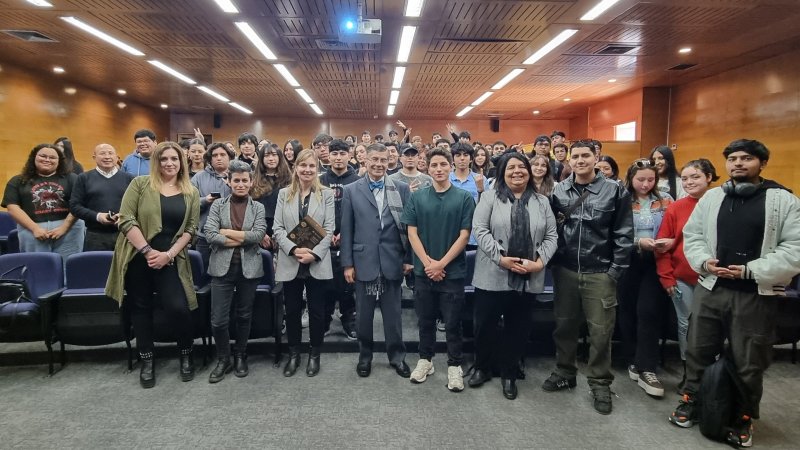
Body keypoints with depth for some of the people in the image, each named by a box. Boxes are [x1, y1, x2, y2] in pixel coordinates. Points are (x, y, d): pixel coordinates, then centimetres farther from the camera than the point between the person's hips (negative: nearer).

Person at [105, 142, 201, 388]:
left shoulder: (191, 193, 5)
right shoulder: (140, 184, -1)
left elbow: (190, 228, 2)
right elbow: (126, 219, -8)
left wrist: (168, 254, -11)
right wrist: (147, 251, -15)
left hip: (170, 260, 0)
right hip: (138, 257, 0)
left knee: (178, 308, -9)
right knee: (141, 308, 9)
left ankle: (186, 355, 15)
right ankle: (147, 361, 25)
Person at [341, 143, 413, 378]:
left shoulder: (402, 189, 2)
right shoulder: (351, 190, 2)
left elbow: (409, 225, 2)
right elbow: (346, 229, 1)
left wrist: (409, 258, -1)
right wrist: (347, 263, -2)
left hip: (392, 261, 0)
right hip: (364, 261, 0)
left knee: (393, 312, 10)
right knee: (364, 313, 12)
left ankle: (397, 356, 27)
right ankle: (365, 356, 30)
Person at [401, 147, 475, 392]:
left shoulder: (464, 198, -3)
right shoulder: (417, 197, 2)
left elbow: (464, 235, -7)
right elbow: (412, 232, 0)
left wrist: (441, 264, -12)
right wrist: (428, 262, -10)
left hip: (453, 271, -2)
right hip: (423, 270, 2)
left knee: (453, 323, 7)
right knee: (425, 320, 14)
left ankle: (455, 365, 22)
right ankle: (425, 360, 30)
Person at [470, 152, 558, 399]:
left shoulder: (542, 202, 10)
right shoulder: (490, 197, 1)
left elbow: (551, 236, 7)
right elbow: (480, 229, -9)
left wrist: (540, 261, -9)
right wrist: (501, 258, -17)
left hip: (529, 278, 3)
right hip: (493, 275, -2)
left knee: (518, 328, 12)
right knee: (485, 324, 8)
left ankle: (509, 374, 30)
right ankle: (482, 368, 31)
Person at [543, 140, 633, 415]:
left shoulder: (615, 191, -3)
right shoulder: (559, 190, 4)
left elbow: (624, 235, -4)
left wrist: (615, 271, -7)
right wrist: (554, 261, 0)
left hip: (600, 273, -2)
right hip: (565, 270, 3)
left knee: (601, 331, 6)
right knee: (564, 325, 14)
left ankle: (600, 383, 23)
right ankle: (564, 373, 33)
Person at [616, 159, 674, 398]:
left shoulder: (665, 201, 5)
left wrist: (667, 243, -15)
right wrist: (639, 242, -20)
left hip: (654, 262, 1)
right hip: (628, 262, 0)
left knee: (649, 312, -7)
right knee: (628, 311, 8)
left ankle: (646, 369, 1)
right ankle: (633, 361, 23)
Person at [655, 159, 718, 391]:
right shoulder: (675, 208, -1)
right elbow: (662, 246, 0)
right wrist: (666, 277, -4)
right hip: (682, 278, 1)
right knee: (685, 325, 10)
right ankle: (688, 372, 26)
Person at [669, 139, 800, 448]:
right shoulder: (712, 197, 7)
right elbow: (692, 235, 10)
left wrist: (751, 271, -18)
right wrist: (703, 261, -8)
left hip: (756, 296, -3)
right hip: (709, 289, 3)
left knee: (749, 362, 9)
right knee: (698, 351, 13)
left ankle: (744, 419, 29)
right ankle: (690, 401, 32)